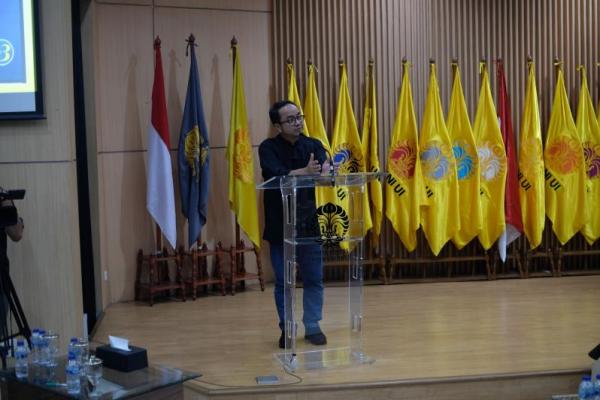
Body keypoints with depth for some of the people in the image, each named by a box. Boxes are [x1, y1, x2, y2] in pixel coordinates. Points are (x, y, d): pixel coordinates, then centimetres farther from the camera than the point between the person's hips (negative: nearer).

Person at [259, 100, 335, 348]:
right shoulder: (268, 147, -4)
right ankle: (286, 329, 20)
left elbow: (324, 169, -14)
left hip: (309, 222, 2)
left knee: (314, 279, 7)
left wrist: (325, 169, -38)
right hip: (280, 225, -2)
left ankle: (312, 327, 21)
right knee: (283, 282, 7)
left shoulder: (313, 145, 4)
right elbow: (276, 175, -22)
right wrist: (304, 172, -36)